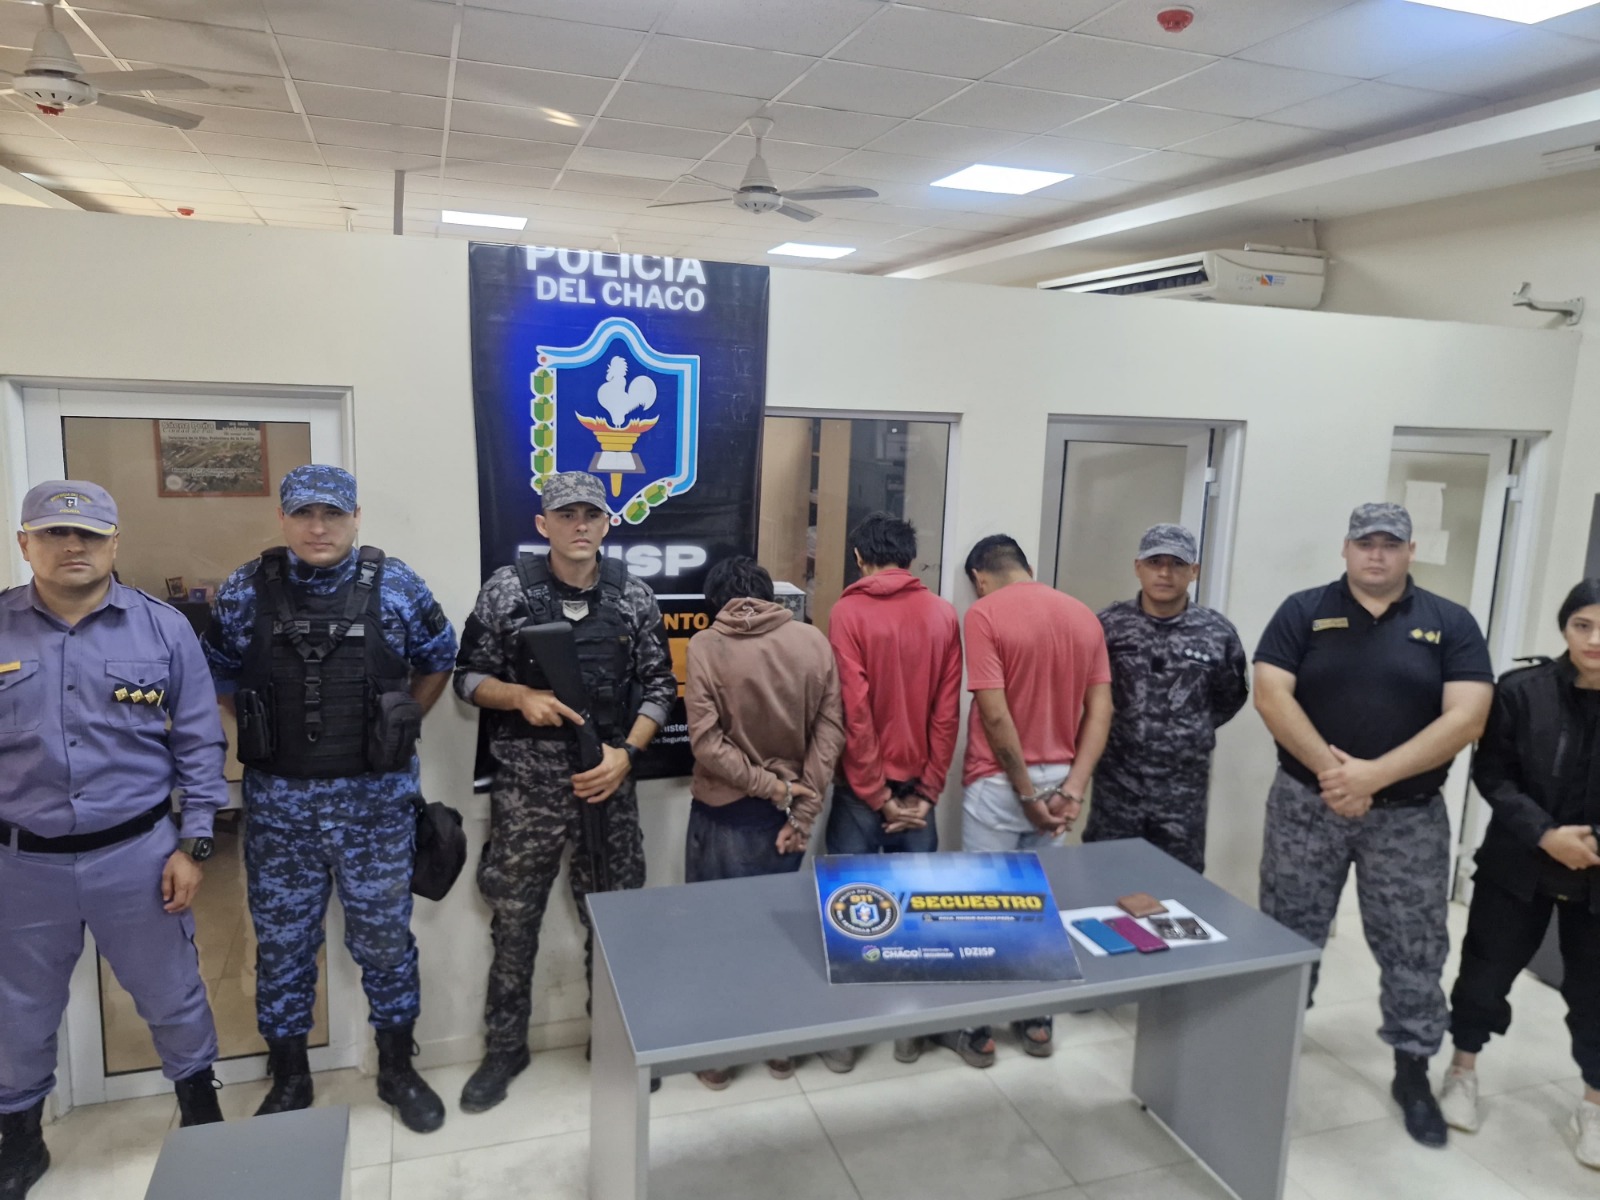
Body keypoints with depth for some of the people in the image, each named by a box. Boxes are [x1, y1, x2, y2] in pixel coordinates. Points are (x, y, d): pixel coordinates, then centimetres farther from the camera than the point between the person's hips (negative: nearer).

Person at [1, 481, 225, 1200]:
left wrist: (192, 845, -4)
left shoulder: (163, 629, -4)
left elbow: (198, 745, -1)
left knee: (171, 996, 14)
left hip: (137, 855, -1)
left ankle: (200, 1108, 37)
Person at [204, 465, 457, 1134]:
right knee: (281, 942, 13)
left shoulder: (398, 587, -5)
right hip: (278, 802, 1)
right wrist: (264, 734, 7)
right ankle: (289, 1078, 33)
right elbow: (219, 676, 12)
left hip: (376, 799, -1)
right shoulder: (243, 592, -2)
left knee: (384, 937, 10)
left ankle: (398, 1070, 29)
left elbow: (439, 662, 8)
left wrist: (396, 728, 5)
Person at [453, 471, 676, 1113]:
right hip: (526, 784, -1)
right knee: (514, 919, 11)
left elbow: (659, 687, 4)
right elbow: (468, 676, 2)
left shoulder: (633, 597, 0)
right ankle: (504, 1048, 31)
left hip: (607, 780, 1)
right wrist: (521, 697, -17)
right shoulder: (507, 589, -4)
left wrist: (626, 754, -9)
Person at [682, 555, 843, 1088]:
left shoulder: (705, 645, -12)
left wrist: (766, 785, -9)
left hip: (724, 814, -3)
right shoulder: (813, 641, -4)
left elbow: (707, 744, -17)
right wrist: (801, 808, -6)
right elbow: (830, 728, -7)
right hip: (785, 811, 3)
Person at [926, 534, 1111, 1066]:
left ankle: (977, 1030, 18)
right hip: (1057, 779, 6)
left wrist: (1026, 791, -12)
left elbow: (995, 713, -19)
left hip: (999, 782, -6)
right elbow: (1100, 709, 1)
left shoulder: (985, 613, -13)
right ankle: (1036, 1021, 28)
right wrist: (1072, 786, -6)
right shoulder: (1084, 615, 7)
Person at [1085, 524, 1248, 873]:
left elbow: (1231, 697, 13)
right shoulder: (1109, 625, -4)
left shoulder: (1218, 633, -2)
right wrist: (1117, 724, 5)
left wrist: (1195, 731, 10)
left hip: (1184, 790, 1)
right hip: (1117, 784, 0)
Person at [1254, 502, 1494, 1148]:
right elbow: (1271, 695, -9)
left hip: (1409, 815, 1)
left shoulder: (1451, 624, 1)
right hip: (1307, 804, 0)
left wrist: (1373, 774, -20)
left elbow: (1466, 717, -10)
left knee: (1414, 949, 10)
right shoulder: (1303, 611, 0)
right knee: (1288, 939, 9)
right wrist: (1330, 770, -20)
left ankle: (1413, 1071, 29)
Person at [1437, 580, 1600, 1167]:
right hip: (1520, 864, 0)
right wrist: (1543, 834, -19)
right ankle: (1463, 1069, 32)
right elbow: (1492, 773, -8)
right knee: (1486, 968, 10)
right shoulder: (1522, 691, -9)